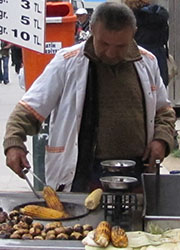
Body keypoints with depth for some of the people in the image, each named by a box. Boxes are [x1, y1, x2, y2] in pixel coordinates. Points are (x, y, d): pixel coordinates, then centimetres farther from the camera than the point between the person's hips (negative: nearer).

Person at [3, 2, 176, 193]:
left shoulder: (147, 62, 6)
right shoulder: (67, 62, -6)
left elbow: (164, 110, 18)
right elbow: (29, 110, -4)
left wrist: (162, 139, -1)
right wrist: (13, 143, -20)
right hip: (82, 176, -3)